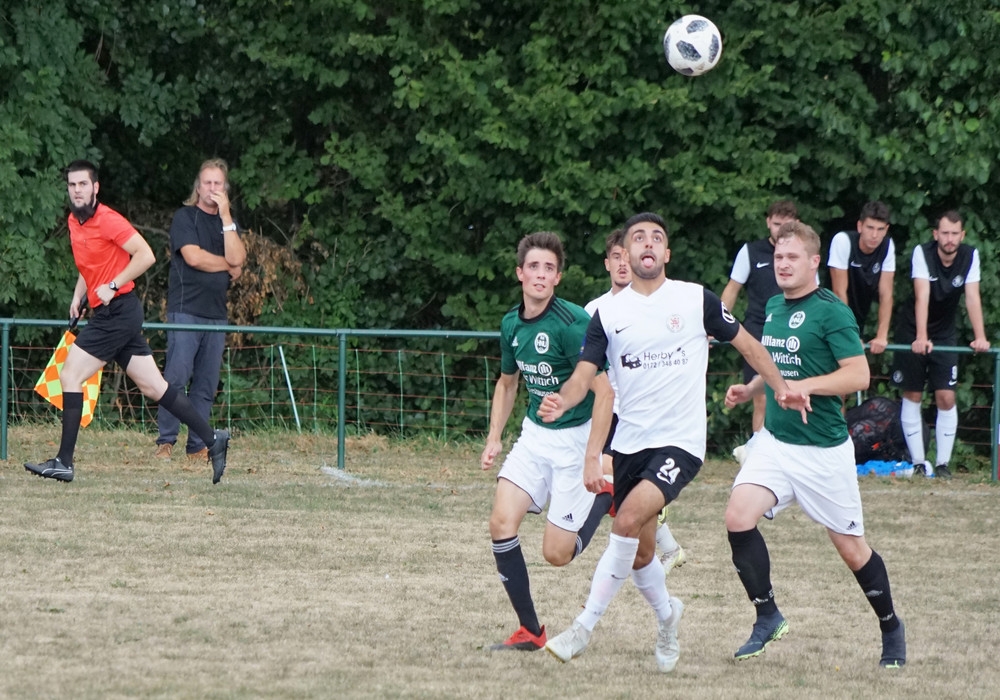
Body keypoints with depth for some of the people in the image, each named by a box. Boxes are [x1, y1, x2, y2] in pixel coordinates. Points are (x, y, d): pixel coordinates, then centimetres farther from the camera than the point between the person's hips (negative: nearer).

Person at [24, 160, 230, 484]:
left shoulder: (107, 220, -14)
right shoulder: (74, 221, 14)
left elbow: (145, 255, -19)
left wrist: (112, 286, -19)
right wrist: (78, 296, 15)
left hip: (118, 310, -9)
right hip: (109, 314, 9)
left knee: (70, 376, -10)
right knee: (153, 386, 9)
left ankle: (64, 462, -8)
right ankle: (212, 439, 11)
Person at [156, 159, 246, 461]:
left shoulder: (227, 223, 17)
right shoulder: (185, 217, 3)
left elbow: (236, 258, -1)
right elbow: (193, 257, -11)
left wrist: (225, 216, -3)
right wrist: (228, 266, 1)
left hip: (216, 313, 5)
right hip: (185, 309, -5)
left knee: (206, 384, 2)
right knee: (177, 377, -12)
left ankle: (197, 447, 4)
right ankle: (165, 442, -10)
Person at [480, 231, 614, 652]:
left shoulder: (571, 323, -21)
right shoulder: (512, 324, 2)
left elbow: (604, 390, -23)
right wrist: (494, 438, 14)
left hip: (576, 439, -6)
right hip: (535, 435, 6)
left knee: (557, 554, -7)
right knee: (502, 522, -11)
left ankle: (608, 498, 19)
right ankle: (529, 630, 0)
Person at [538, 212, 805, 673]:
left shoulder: (696, 300, -2)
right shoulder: (608, 313, 4)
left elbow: (746, 344, 10)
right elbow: (585, 374, -3)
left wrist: (781, 388, 1)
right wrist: (561, 403, -24)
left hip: (680, 441, -4)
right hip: (629, 442, 4)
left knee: (629, 521, -24)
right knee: (640, 552, 10)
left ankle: (585, 626, -18)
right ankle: (666, 616, 40)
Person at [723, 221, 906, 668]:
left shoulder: (830, 312, -13)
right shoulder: (773, 308, 9)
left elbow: (858, 375, -19)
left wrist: (804, 386, -28)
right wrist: (750, 389, 7)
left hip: (824, 450, -6)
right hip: (775, 442, 6)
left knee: (850, 547, 4)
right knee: (738, 517, -15)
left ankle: (891, 628, 26)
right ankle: (767, 618, 0)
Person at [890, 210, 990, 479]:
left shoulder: (970, 256, -14)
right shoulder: (922, 253, -22)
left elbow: (973, 298, -20)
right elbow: (922, 296, -32)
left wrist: (980, 337, -32)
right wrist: (921, 337, -42)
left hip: (944, 333, 2)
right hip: (913, 332, -2)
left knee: (946, 398, -5)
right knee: (912, 396, 0)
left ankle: (942, 463, 0)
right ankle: (918, 461, 5)